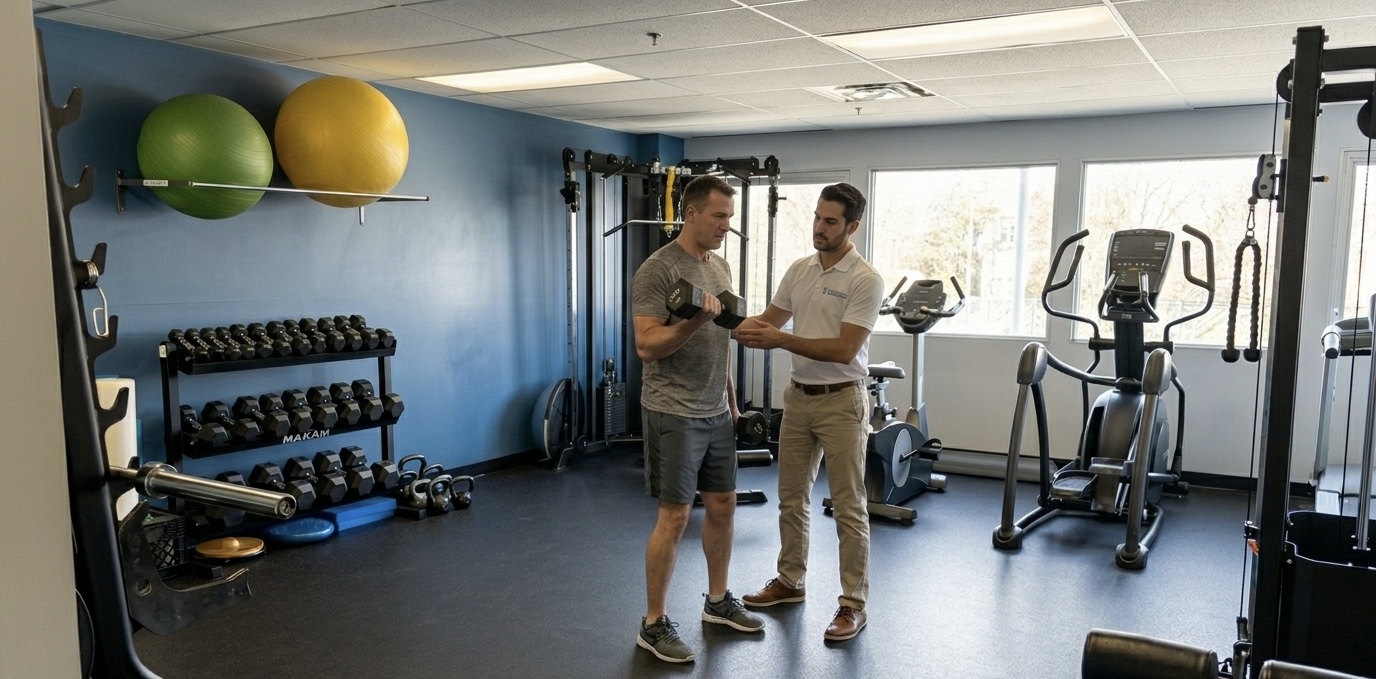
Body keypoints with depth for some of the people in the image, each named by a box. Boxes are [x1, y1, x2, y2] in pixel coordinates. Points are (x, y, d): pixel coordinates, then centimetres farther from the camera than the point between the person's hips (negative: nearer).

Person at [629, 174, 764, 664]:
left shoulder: (720, 267, 12)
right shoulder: (658, 269, -15)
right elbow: (647, 345, -20)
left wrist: (731, 401, 20)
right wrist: (695, 319, -33)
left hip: (715, 413, 9)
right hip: (674, 413, -8)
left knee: (723, 506, 15)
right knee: (675, 516, -4)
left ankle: (718, 601, 32)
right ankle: (654, 624, 10)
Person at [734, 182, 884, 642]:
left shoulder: (865, 280, -16)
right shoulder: (799, 270, 7)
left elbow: (845, 350, -22)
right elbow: (770, 318, 12)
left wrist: (779, 339, -28)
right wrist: (745, 327, -10)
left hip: (841, 402, -7)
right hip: (798, 397, 7)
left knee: (848, 507, 1)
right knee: (791, 498, 15)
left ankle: (853, 603, 11)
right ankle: (789, 581, 30)